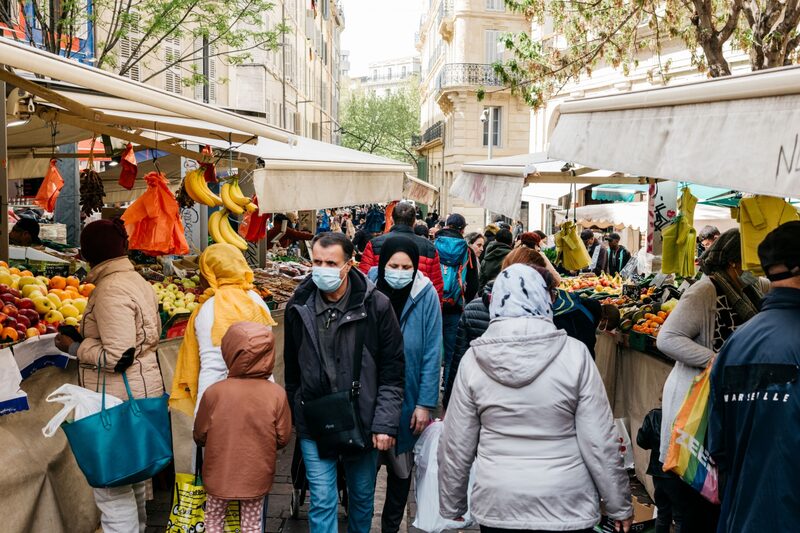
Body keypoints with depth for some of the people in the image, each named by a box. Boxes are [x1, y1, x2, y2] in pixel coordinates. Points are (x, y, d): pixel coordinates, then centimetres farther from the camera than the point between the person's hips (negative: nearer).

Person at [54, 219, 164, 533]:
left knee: (111, 484, 0)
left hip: (118, 398, -10)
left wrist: (74, 347, -11)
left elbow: (116, 357, -25)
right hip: (142, 391, 10)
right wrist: (87, 339, 18)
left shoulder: (110, 289, -20)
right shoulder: (137, 280, 9)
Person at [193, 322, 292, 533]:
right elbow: (283, 438, -6)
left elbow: (200, 436, -5)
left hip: (219, 476, 0)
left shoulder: (214, 392, -17)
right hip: (257, 477, 1)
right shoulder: (277, 394, -15)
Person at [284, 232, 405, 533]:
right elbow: (292, 369, 10)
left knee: (363, 497, 18)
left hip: (364, 423, -1)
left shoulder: (376, 305, -12)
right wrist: (295, 414, 14)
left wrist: (385, 423, -12)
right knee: (322, 501, 5)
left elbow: (393, 372, -8)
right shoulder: (299, 307, -3)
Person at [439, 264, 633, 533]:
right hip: (565, 506, -1)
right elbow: (599, 442, -10)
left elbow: (456, 446, -3)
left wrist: (451, 506, 11)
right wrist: (620, 506, 3)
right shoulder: (574, 353, -13)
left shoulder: (473, 360, -9)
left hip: (496, 505, 1)